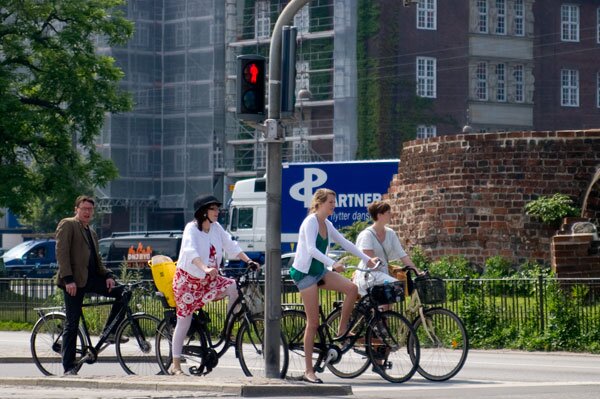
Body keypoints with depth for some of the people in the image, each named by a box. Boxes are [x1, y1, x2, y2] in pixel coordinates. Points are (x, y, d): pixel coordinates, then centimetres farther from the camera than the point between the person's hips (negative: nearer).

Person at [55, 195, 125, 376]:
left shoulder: (91, 232, 22)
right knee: (72, 324, -6)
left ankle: (110, 331, 4)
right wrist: (68, 279, -20)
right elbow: (61, 252, -11)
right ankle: (69, 367, -1)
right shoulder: (67, 225, -2)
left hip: (91, 278, 7)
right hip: (74, 280, -7)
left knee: (122, 293, -7)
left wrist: (107, 275, 2)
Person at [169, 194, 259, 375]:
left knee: (233, 286, -19)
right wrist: (205, 268, -52)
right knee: (184, 321, -3)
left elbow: (231, 245, 0)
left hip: (208, 279, 6)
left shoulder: (216, 228, 0)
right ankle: (176, 364, 6)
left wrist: (248, 261, -14)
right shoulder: (192, 229, -19)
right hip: (188, 279, -6)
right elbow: (191, 252, -36)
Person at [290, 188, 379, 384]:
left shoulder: (326, 225, 9)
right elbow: (311, 249, -29)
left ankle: (342, 332, 2)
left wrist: (367, 259, 8)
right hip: (304, 272, -8)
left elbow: (344, 243, 14)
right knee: (313, 323, -8)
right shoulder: (310, 222, -16)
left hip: (319, 271, 8)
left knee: (352, 288, -13)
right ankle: (309, 371, -3)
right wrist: (333, 263, -41)